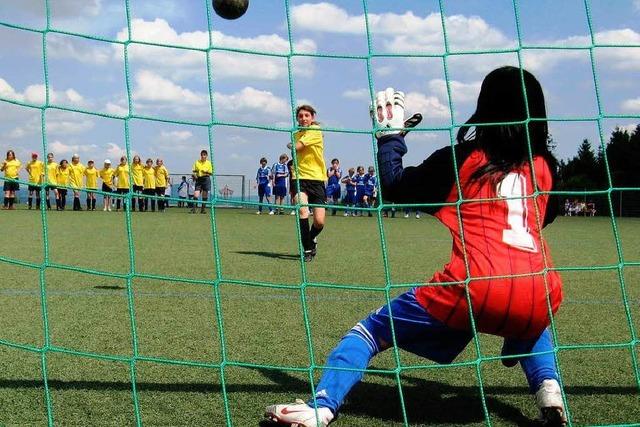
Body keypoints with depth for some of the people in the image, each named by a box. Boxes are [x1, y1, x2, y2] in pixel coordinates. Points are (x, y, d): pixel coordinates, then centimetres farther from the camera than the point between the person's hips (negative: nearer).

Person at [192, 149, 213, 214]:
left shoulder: (209, 163, 4)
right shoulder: (197, 162, 6)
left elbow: (211, 173, 5)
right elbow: (194, 171, 10)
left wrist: (206, 172, -15)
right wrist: (194, 175, -12)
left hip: (206, 179, 0)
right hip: (198, 179, 0)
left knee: (205, 196, 2)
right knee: (196, 195, -11)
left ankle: (202, 209, 11)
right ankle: (194, 209, -11)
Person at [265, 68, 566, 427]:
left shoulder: (463, 158, 10)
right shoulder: (545, 166, 18)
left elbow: (392, 185, 13)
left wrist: (389, 133, 25)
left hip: (477, 289, -4)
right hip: (541, 300, 4)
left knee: (373, 330, 13)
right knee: (530, 326, 42)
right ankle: (549, 388, 16)